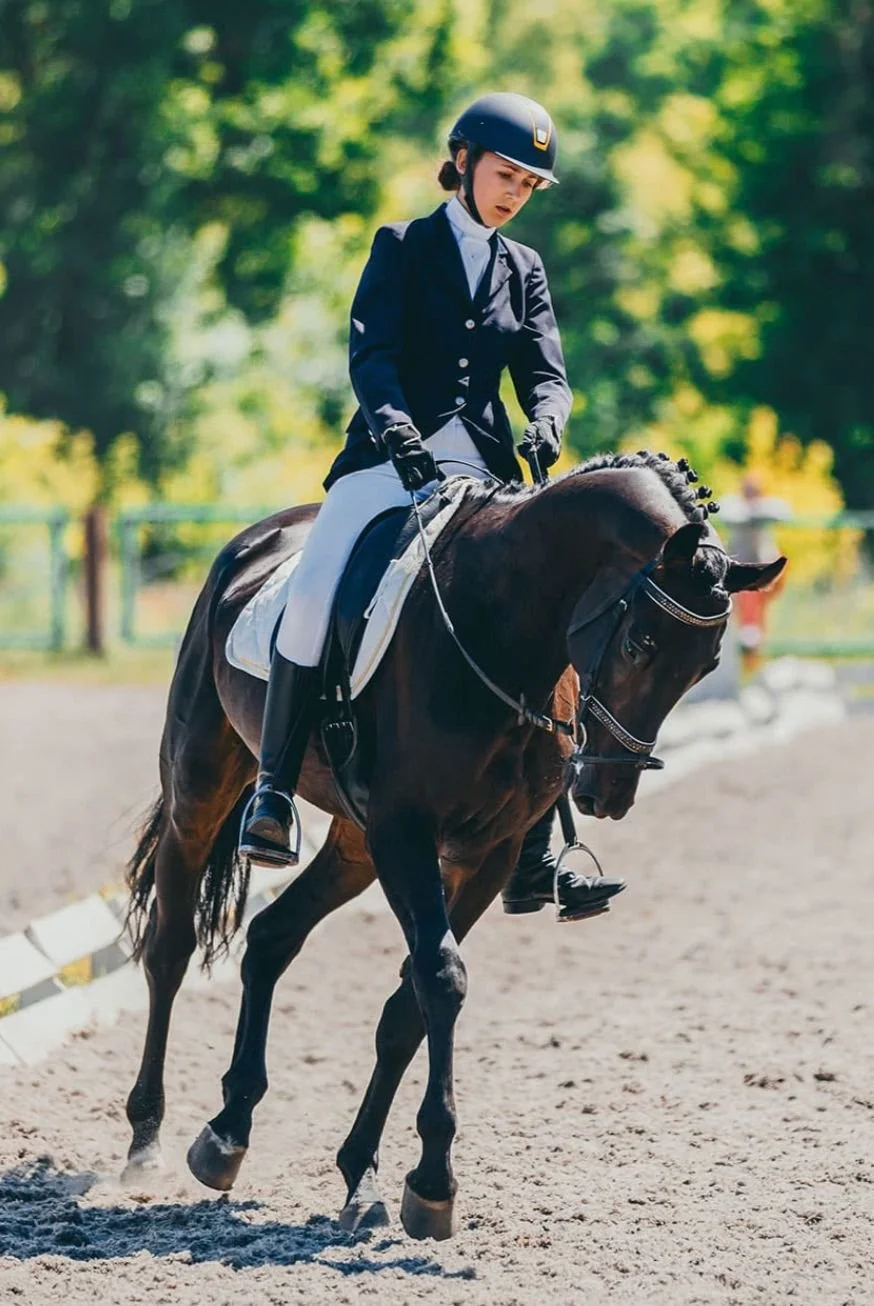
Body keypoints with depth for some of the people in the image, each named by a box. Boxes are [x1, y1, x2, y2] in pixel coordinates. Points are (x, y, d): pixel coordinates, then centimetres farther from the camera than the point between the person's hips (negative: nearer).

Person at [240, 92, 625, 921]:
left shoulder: (524, 270, 18)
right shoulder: (402, 248, 7)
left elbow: (545, 372, 9)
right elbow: (369, 352, -7)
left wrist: (546, 421, -15)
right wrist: (396, 424, -26)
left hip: (483, 470, 3)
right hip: (390, 458, -3)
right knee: (313, 596, -28)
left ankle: (531, 863, -9)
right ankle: (273, 791, -13)